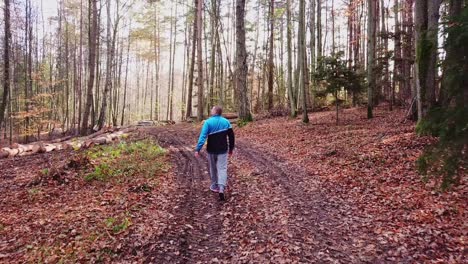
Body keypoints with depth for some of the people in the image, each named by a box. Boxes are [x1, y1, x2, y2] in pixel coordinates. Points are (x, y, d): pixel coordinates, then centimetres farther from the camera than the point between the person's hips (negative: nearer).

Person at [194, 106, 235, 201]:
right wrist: (231, 149, 15)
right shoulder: (226, 122, 1)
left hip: (211, 150, -1)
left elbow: (203, 136, -19)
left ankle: (215, 186, 29)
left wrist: (198, 149, -20)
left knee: (213, 169, 16)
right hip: (223, 150, 1)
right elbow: (231, 136, 4)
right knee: (222, 168, 0)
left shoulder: (208, 122, -10)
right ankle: (221, 188, -17)